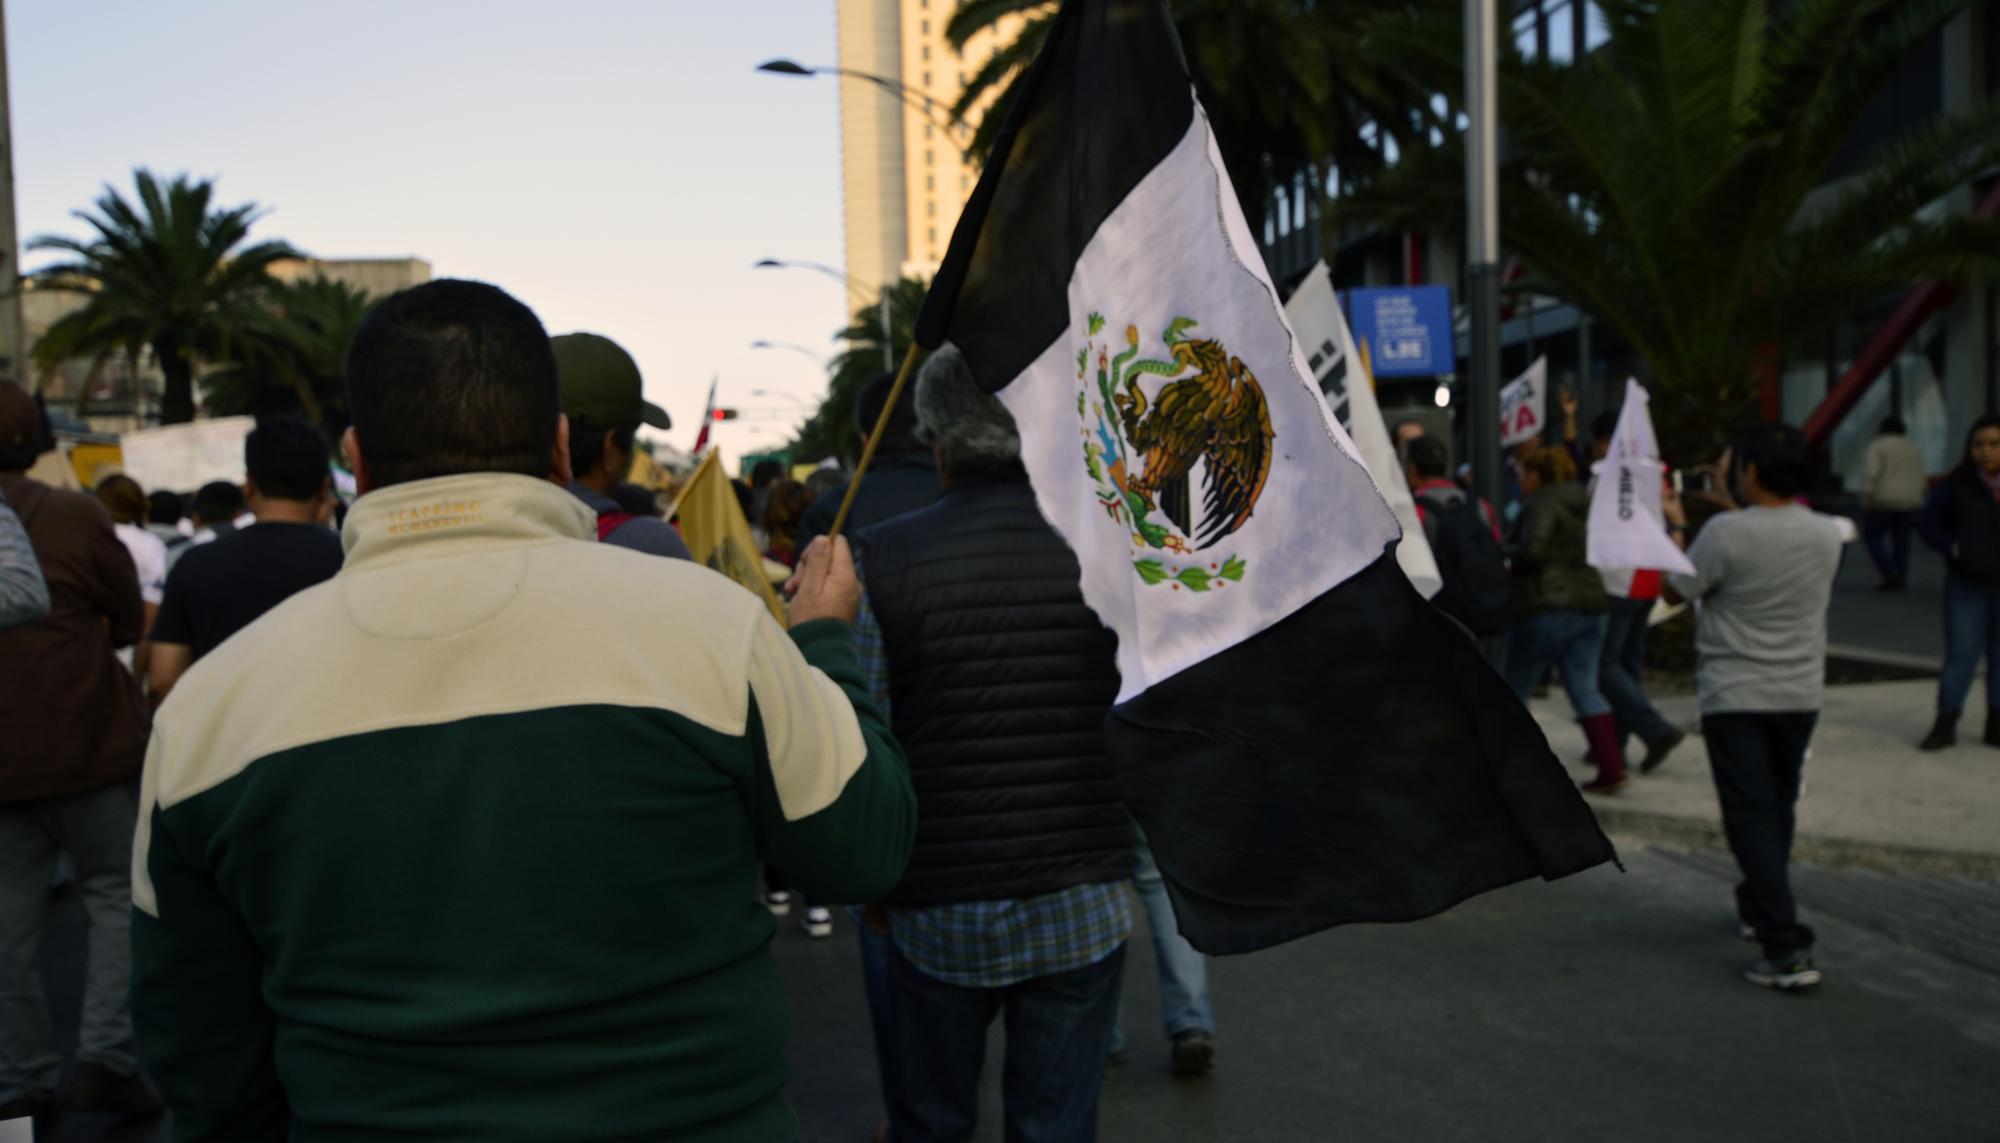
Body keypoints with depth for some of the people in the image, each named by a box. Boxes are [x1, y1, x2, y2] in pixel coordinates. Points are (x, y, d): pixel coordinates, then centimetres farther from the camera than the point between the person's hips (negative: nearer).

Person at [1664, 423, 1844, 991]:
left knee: (1752, 818, -4)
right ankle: (1757, 905, 42)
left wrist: (1676, 527, 7)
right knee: (1777, 810, 22)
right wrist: (1733, 507, 22)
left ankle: (1788, 950, -10)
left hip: (1735, 697, -6)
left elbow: (1678, 590, -5)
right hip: (1800, 694, 6)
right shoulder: (1828, 534, -2)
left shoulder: (1725, 533, -19)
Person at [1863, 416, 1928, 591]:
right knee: (1901, 541, 10)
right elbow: (1922, 478, 11)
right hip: (1908, 503, 5)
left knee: (1872, 536, 5)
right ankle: (1901, 579, 8)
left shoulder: (1878, 447, -7)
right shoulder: (1915, 449, 12)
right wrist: (1916, 501, 16)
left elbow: (1871, 473, -17)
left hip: (1882, 502, -5)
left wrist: (1866, 499, -15)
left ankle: (1889, 573, -8)